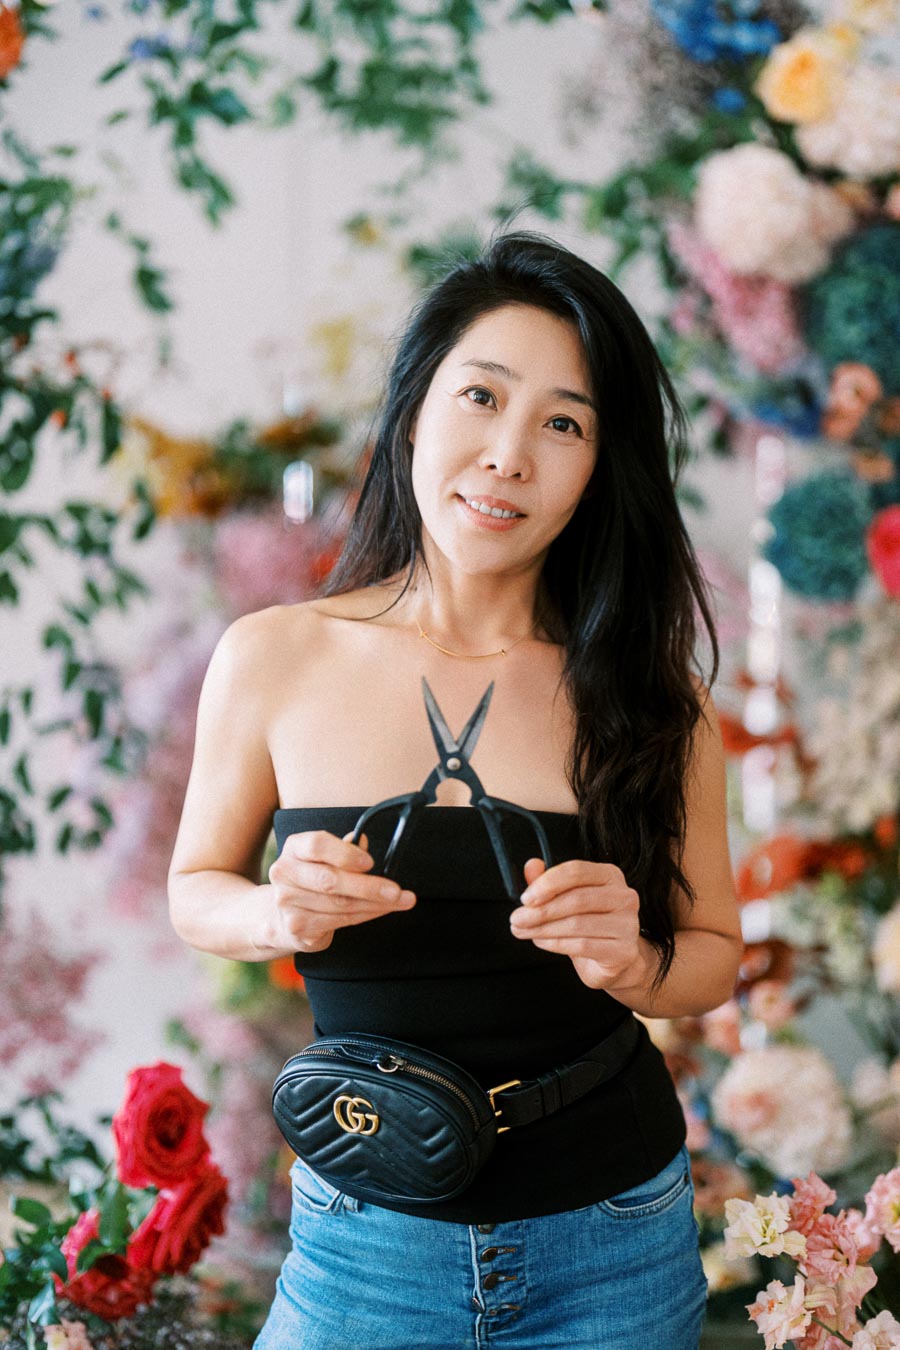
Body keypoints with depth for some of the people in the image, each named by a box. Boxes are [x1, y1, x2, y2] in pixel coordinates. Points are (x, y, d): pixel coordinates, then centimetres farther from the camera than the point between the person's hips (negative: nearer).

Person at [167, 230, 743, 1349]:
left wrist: (629, 963, -19)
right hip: (368, 1243, 0)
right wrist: (280, 914, -16)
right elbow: (196, 887, 6)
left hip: (614, 1251, 1)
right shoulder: (273, 659, -8)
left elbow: (714, 955, 2)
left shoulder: (649, 692, -7)